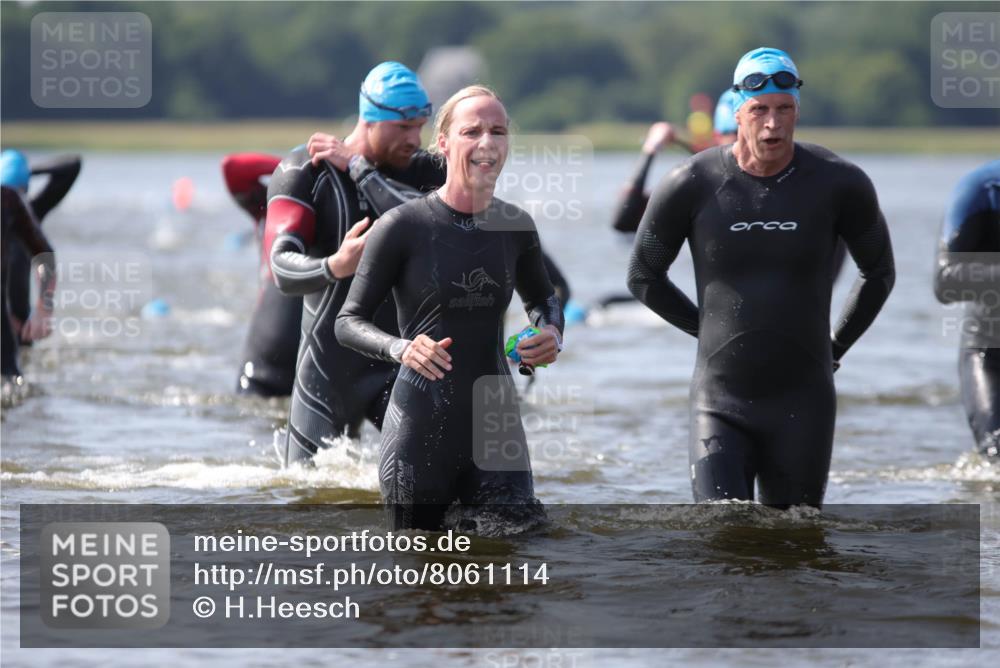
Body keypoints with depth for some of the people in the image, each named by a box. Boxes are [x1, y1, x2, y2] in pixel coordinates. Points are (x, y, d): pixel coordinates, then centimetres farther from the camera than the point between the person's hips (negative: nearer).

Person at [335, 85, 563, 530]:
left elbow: (542, 298, 26)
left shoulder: (514, 226, 6)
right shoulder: (405, 225, -8)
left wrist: (552, 334, 3)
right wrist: (401, 348, -25)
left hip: (496, 426, 4)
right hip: (420, 431, -4)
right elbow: (348, 322, -5)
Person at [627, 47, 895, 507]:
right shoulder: (692, 187, -6)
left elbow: (879, 272, 15)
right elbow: (643, 277, 11)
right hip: (720, 404, -1)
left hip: (803, 404, 1)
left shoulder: (837, 184, -3)